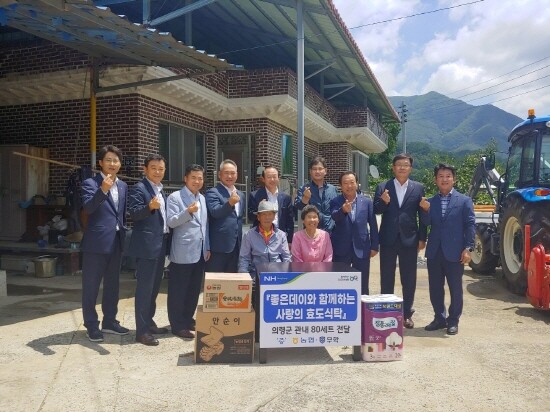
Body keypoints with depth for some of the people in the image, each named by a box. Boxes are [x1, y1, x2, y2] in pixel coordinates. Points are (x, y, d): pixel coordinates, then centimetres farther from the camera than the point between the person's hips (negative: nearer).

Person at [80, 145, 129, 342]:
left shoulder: (123, 186, 12)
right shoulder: (90, 183, -6)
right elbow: (87, 208, -22)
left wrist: (125, 235, 14)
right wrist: (102, 190, -35)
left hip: (116, 242, 6)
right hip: (96, 242, -6)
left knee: (112, 284, 15)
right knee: (91, 286, 3)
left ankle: (109, 321, 27)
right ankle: (91, 325, 14)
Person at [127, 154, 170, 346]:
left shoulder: (161, 191, 17)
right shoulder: (139, 188, -9)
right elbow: (134, 213, -20)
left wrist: (168, 238, 16)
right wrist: (150, 206, -37)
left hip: (161, 244, 9)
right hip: (147, 245, -9)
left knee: (154, 287, 15)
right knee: (144, 288, -6)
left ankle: (149, 323, 26)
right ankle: (142, 331, -2)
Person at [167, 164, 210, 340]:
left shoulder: (202, 199, 15)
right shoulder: (175, 197, -5)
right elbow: (171, 222, -13)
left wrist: (208, 247, 13)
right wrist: (188, 212, -25)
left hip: (200, 252, 7)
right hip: (183, 252, -7)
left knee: (194, 289, 14)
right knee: (178, 290, 1)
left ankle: (188, 319, 27)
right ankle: (178, 325, 10)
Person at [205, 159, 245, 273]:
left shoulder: (240, 194, 15)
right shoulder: (212, 192, -7)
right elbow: (215, 212, -24)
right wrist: (230, 203, -41)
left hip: (236, 245, 7)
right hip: (219, 246, -7)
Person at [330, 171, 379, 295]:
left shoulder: (367, 201, 4)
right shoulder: (335, 202, 0)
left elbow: (373, 225, 6)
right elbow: (334, 217, -21)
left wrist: (374, 246, 3)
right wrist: (343, 210, -42)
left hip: (361, 249, 1)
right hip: (341, 249, -1)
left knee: (362, 287, 8)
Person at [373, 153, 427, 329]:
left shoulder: (418, 188, 3)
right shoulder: (383, 187, 3)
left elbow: (422, 214, 3)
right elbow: (376, 211, -1)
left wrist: (422, 238, 0)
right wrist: (383, 202, -21)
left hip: (409, 240, 0)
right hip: (388, 240, 0)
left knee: (409, 279, 8)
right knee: (386, 279, 9)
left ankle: (407, 314, 20)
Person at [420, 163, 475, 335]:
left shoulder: (464, 201, 0)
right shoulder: (430, 201, 9)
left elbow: (470, 225, -3)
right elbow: (427, 223, -1)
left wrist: (468, 248, -11)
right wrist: (425, 210, -19)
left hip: (454, 253, -3)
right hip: (434, 252, 4)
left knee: (455, 289, 5)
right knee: (435, 288, 11)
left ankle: (453, 321, 19)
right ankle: (439, 318, 26)